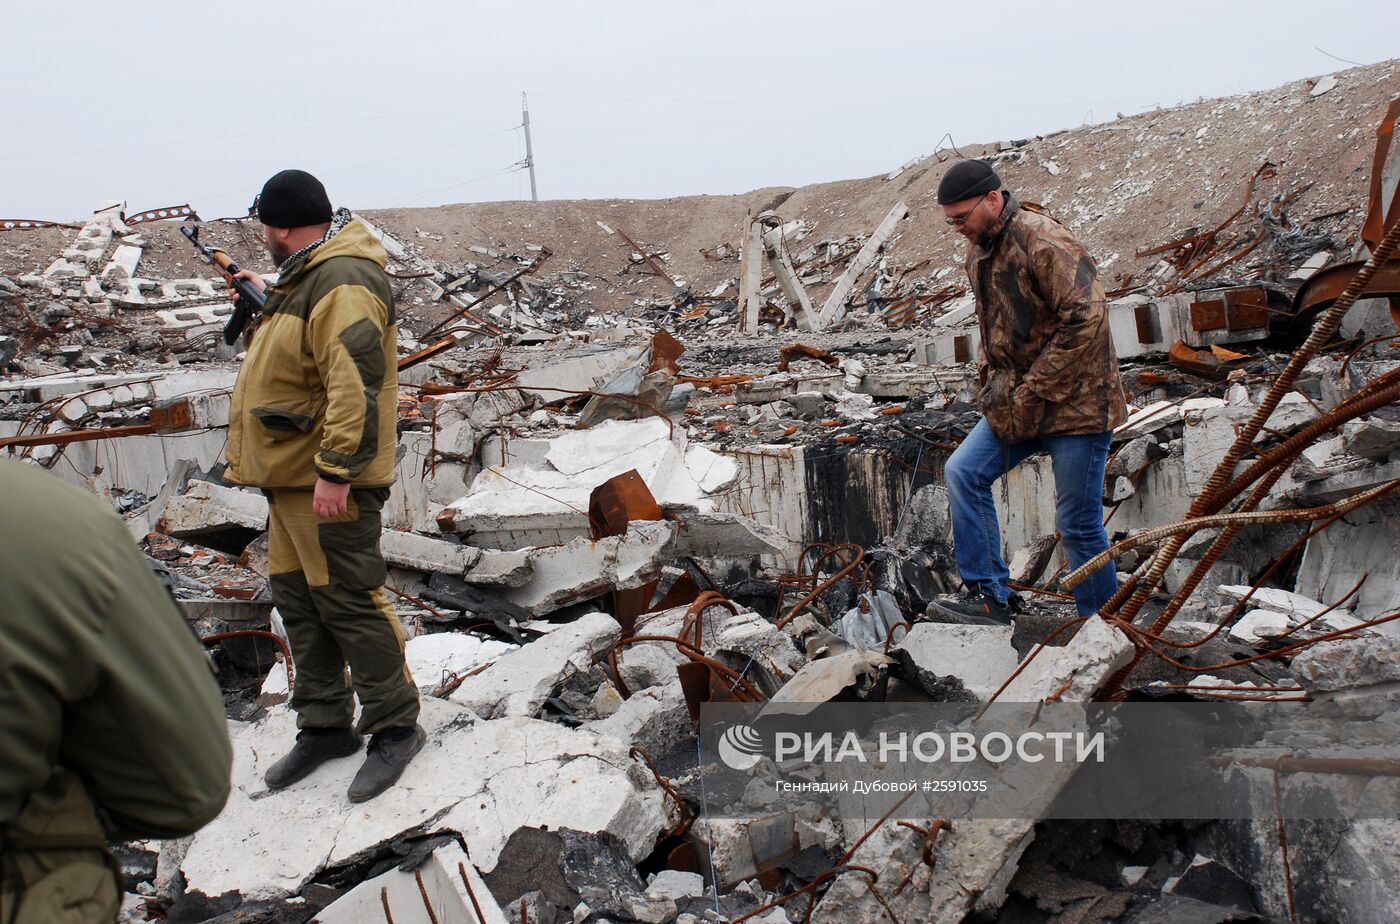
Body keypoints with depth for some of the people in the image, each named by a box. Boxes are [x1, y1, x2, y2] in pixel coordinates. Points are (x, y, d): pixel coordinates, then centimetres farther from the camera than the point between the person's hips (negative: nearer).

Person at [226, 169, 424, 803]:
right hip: (290, 476, 11)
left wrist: (334, 471, -28)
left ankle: (395, 727, 9)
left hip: (326, 483, -11)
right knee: (298, 599, 15)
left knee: (347, 602, -5)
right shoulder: (308, 275, 16)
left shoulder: (343, 283, -19)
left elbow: (354, 384, -27)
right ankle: (325, 726, 27)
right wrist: (266, 297, 44)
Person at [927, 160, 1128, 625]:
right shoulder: (977, 252, 10)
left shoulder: (1043, 240, -18)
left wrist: (1034, 390, -20)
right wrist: (990, 378, 9)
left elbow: (1085, 319, -25)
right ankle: (989, 595, 3)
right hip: (1016, 402, 8)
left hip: (1074, 401, -8)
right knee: (963, 472, -4)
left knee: (1078, 525, -1)